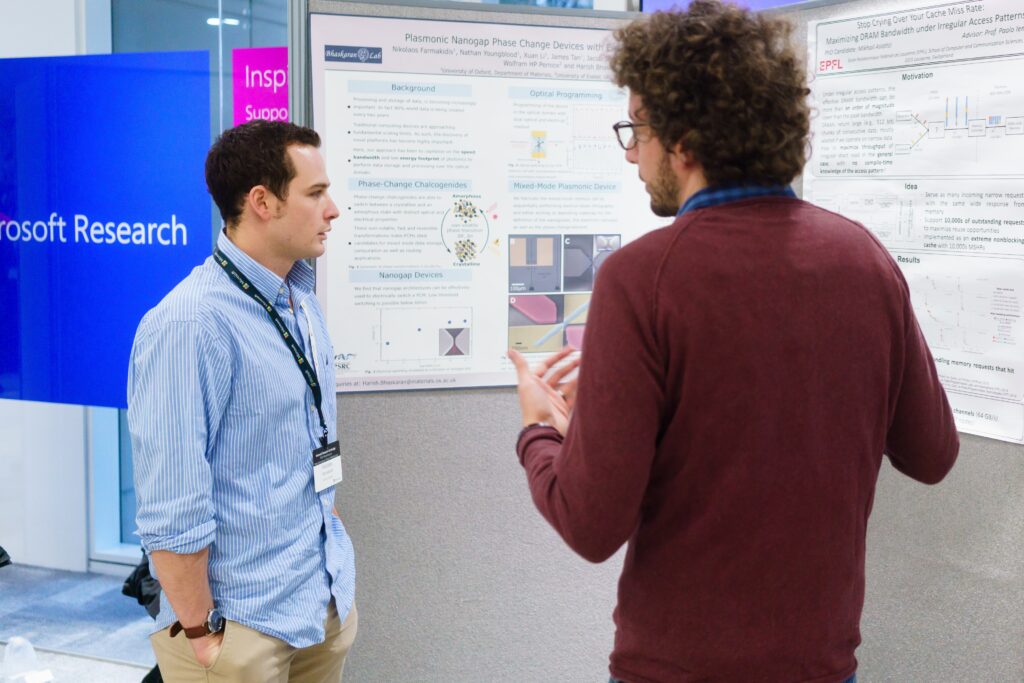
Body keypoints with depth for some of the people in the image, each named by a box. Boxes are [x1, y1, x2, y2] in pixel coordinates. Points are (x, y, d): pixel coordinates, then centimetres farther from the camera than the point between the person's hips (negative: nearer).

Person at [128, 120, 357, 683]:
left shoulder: (301, 299, 5)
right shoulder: (190, 325, -23)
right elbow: (172, 508, -22)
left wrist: (327, 533, 16)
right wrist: (201, 632, -15)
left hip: (327, 598, 8)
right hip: (244, 623, -8)